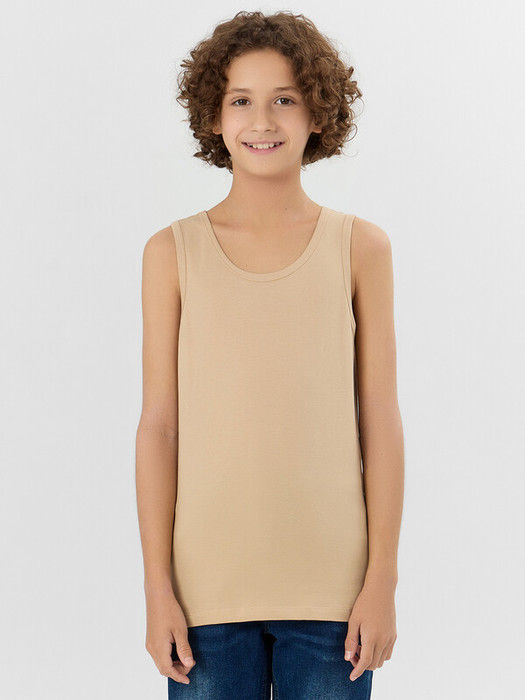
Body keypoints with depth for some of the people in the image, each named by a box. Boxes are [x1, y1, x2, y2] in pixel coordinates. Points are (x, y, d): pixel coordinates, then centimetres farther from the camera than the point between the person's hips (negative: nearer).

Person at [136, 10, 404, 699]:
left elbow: (381, 421, 2)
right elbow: (158, 424, 1)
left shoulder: (360, 247, 3)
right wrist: (158, 586, -1)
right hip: (210, 587, 0)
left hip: (331, 588, 0)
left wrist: (382, 579, -1)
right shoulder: (173, 253, 2)